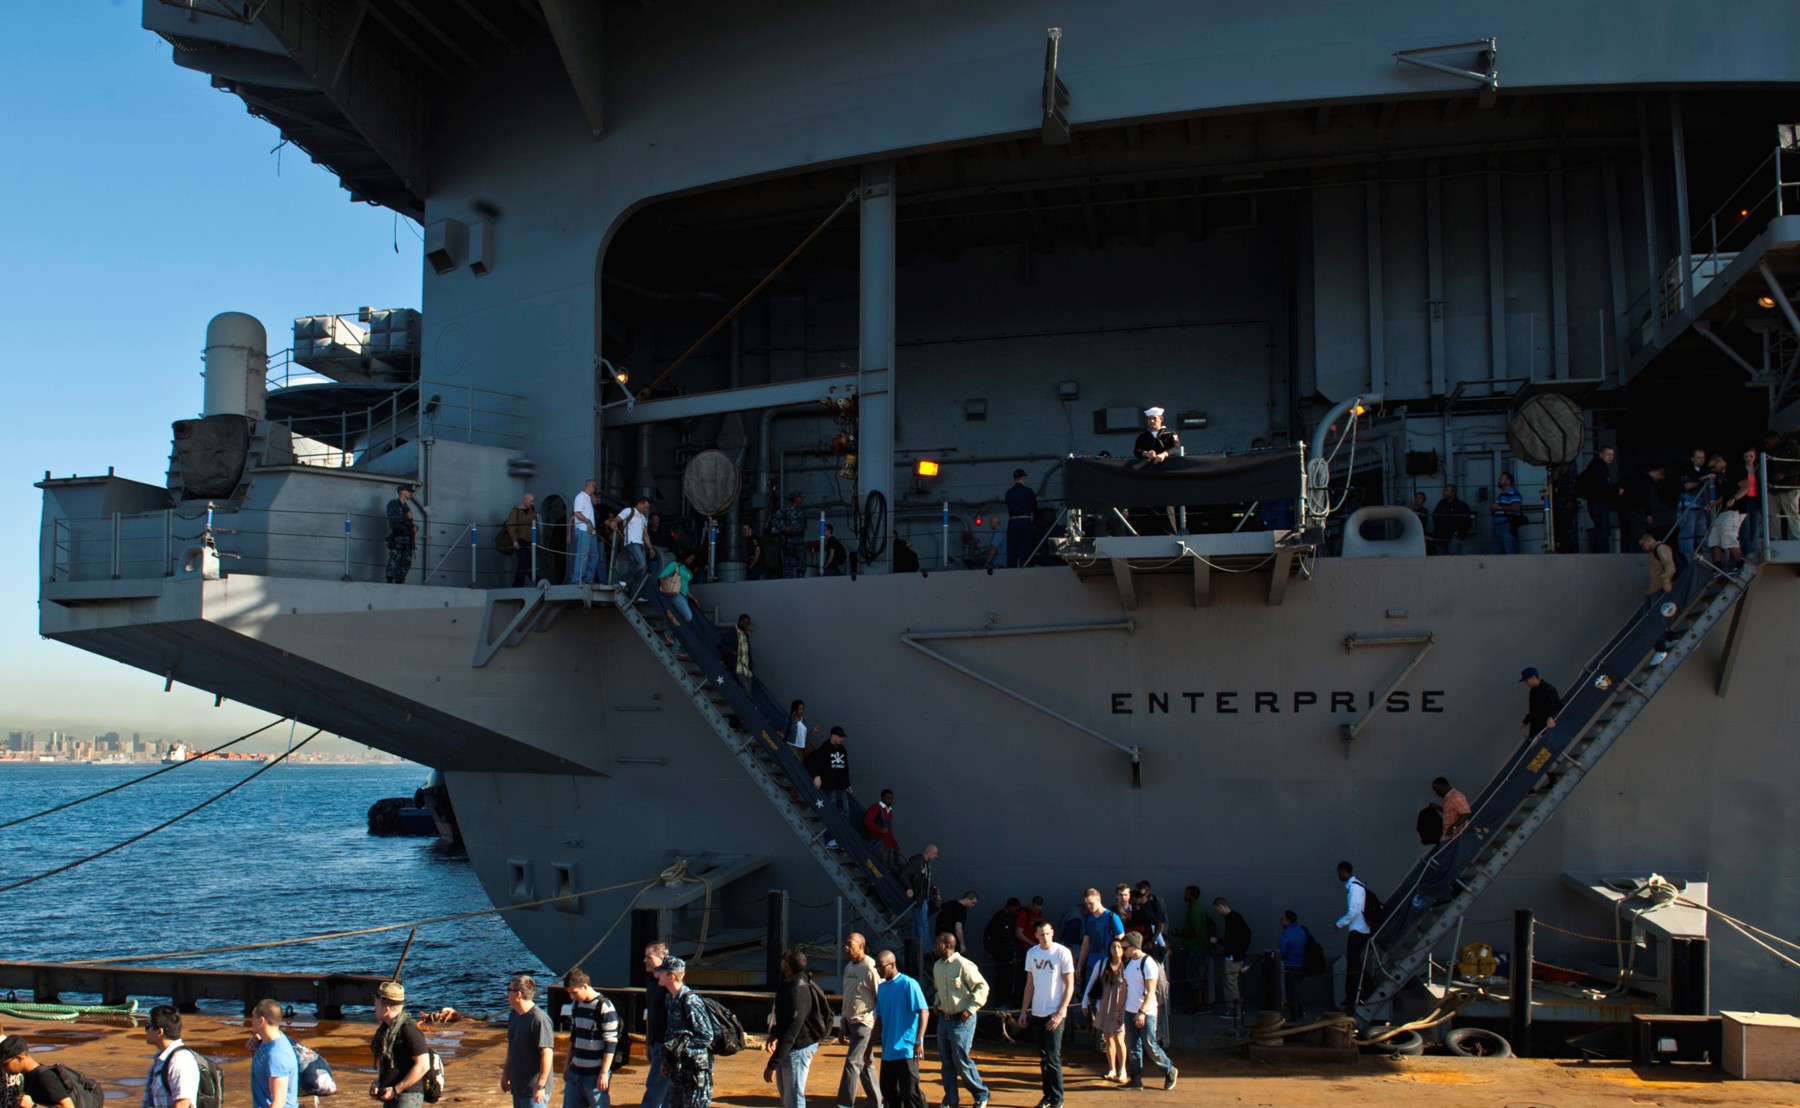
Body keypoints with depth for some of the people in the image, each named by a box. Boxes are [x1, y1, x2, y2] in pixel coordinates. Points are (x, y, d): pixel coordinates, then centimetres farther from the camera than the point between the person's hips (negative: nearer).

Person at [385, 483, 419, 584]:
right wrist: (407, 517, -6)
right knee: (394, 560, -14)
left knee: (406, 561, 1)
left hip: (407, 537, 7)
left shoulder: (406, 507, 25)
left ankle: (400, 582, 4)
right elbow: (393, 518, -13)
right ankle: (390, 581, -15)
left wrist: (414, 527, 9)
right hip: (397, 537, -7)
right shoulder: (393, 504, 3)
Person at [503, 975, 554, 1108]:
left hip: (533, 1089, -9)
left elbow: (547, 1054, -24)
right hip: (518, 1087, 9)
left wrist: (540, 1086, -23)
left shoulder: (539, 1019, -23)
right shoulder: (514, 1015, 7)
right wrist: (505, 1073, 22)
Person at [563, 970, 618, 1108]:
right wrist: (568, 1063, 19)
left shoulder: (604, 1007, -16)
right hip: (575, 1072, 8)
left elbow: (611, 1044, -16)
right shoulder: (576, 1005, 8)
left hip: (596, 1075, -8)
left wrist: (604, 1073, -17)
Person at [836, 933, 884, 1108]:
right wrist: (844, 1026, 20)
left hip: (865, 1023, -9)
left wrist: (877, 1026, -14)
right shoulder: (849, 967, 11)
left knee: (852, 1063, -9)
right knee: (865, 1064, 14)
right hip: (850, 1022, 9)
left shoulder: (870, 969, -16)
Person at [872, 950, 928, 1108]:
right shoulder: (881, 988, 11)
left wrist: (919, 1041, -19)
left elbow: (923, 1012, -13)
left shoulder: (908, 984, -10)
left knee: (910, 1090, -7)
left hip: (907, 1049, -7)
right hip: (888, 1050, 7)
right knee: (888, 1089, 10)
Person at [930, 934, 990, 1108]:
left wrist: (971, 1009, -17)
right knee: (946, 1061, 10)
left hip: (961, 1020, -7)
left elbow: (982, 987, -14)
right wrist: (937, 1003, 9)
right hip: (944, 1019, 7)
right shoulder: (937, 966, 8)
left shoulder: (963, 965, -17)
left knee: (961, 1061, -5)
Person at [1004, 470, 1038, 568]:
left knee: (1011, 551, 5)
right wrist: (1035, 523, 19)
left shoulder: (1008, 493, 8)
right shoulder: (1028, 491, -1)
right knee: (1024, 550, -1)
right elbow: (1034, 509, 7)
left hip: (1012, 522, 3)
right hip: (1025, 522, -3)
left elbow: (1009, 509, 14)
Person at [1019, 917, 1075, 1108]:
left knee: (1053, 1057, -7)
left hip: (1054, 1013, -5)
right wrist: (1024, 1009, 10)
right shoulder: (1031, 953, 6)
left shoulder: (1063, 953, -9)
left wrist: (1060, 1013, -14)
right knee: (1043, 1057, 11)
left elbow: (1069, 986, -8)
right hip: (1036, 1013, 5)